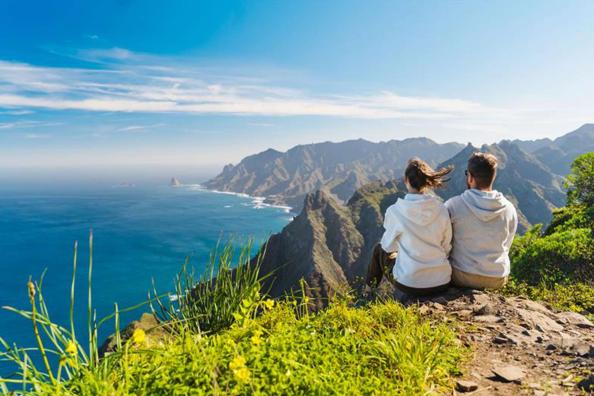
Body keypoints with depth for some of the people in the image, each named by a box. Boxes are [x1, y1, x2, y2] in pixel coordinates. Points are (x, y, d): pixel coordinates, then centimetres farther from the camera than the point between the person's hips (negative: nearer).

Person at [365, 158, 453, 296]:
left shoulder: (395, 211, -15)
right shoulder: (441, 209, -7)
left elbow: (388, 246, -1)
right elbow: (446, 247, 3)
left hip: (410, 285, -3)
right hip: (442, 283, 3)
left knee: (379, 249, 25)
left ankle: (368, 290, 43)